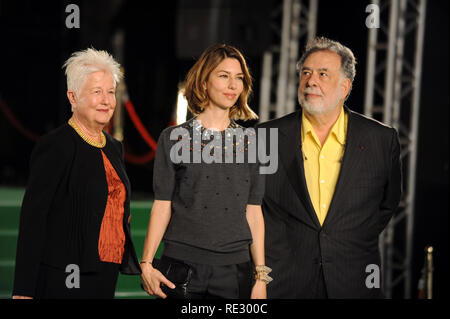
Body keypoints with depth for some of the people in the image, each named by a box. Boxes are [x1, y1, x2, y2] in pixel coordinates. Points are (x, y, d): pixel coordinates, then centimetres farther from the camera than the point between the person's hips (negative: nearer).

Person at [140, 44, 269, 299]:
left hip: (234, 268, 1)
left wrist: (261, 276, 3)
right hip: (182, 264, -1)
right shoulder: (173, 138, 4)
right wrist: (146, 264, -6)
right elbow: (162, 206, 2)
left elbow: (253, 212, 7)